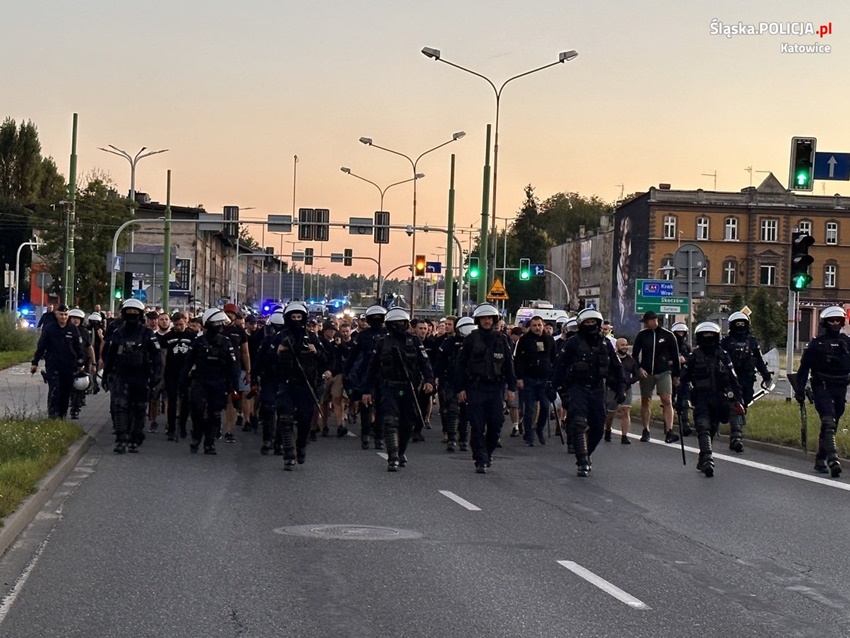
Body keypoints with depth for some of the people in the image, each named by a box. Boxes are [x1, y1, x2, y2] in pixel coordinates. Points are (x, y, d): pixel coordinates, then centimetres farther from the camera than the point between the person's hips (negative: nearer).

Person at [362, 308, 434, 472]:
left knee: (407, 424, 8)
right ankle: (393, 459, -15)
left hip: (409, 389, 1)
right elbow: (372, 368, 10)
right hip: (388, 389, -1)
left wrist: (429, 380, -18)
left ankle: (401, 452, 31)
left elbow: (425, 363, 0)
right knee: (390, 422, -14)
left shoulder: (415, 341, 5)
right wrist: (368, 391, 7)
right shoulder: (382, 343, 5)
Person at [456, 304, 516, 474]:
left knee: (496, 423, 1)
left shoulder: (501, 340, 9)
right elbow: (461, 364, 3)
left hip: (496, 388, 2)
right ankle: (480, 460, -1)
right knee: (477, 426, -4)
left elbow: (509, 364, 13)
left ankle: (488, 452, 24)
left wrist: (511, 387, 7)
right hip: (475, 388, -2)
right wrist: (461, 388, -3)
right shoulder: (471, 339, 2)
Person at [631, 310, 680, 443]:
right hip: (646, 373, 2)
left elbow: (675, 356, 6)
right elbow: (634, 354, 8)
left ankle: (669, 431, -19)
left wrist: (676, 375, 6)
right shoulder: (642, 335, 3)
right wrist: (639, 368, -8)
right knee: (645, 401, 7)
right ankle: (645, 431, 18)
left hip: (663, 373, -2)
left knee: (667, 400, -14)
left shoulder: (668, 335, -1)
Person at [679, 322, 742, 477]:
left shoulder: (723, 356, 7)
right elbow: (684, 379, 7)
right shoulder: (694, 357, 3)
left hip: (719, 399, 3)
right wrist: (682, 398, -1)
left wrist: (737, 400, 5)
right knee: (703, 428, -16)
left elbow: (733, 379, 9)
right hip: (701, 398, -3)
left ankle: (704, 460, 24)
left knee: (711, 430, 11)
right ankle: (707, 460, -26)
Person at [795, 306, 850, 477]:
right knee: (828, 423, -19)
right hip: (821, 387, -4)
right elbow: (804, 367, 2)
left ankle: (820, 460, 21)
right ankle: (832, 459, -29)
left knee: (831, 425, 10)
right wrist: (800, 389, -2)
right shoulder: (816, 343, 0)